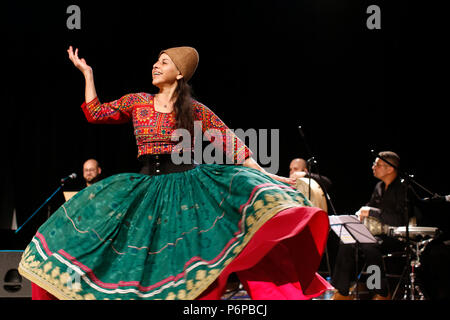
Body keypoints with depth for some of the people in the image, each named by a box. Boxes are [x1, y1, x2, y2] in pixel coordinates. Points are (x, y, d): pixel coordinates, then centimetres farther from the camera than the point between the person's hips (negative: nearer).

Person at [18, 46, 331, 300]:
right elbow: (94, 113, 13)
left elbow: (230, 142, 0)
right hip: (146, 187, 3)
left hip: (187, 184, -3)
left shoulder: (194, 109, 2)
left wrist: (265, 175, -7)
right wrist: (87, 72, 12)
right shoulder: (137, 102, 10)